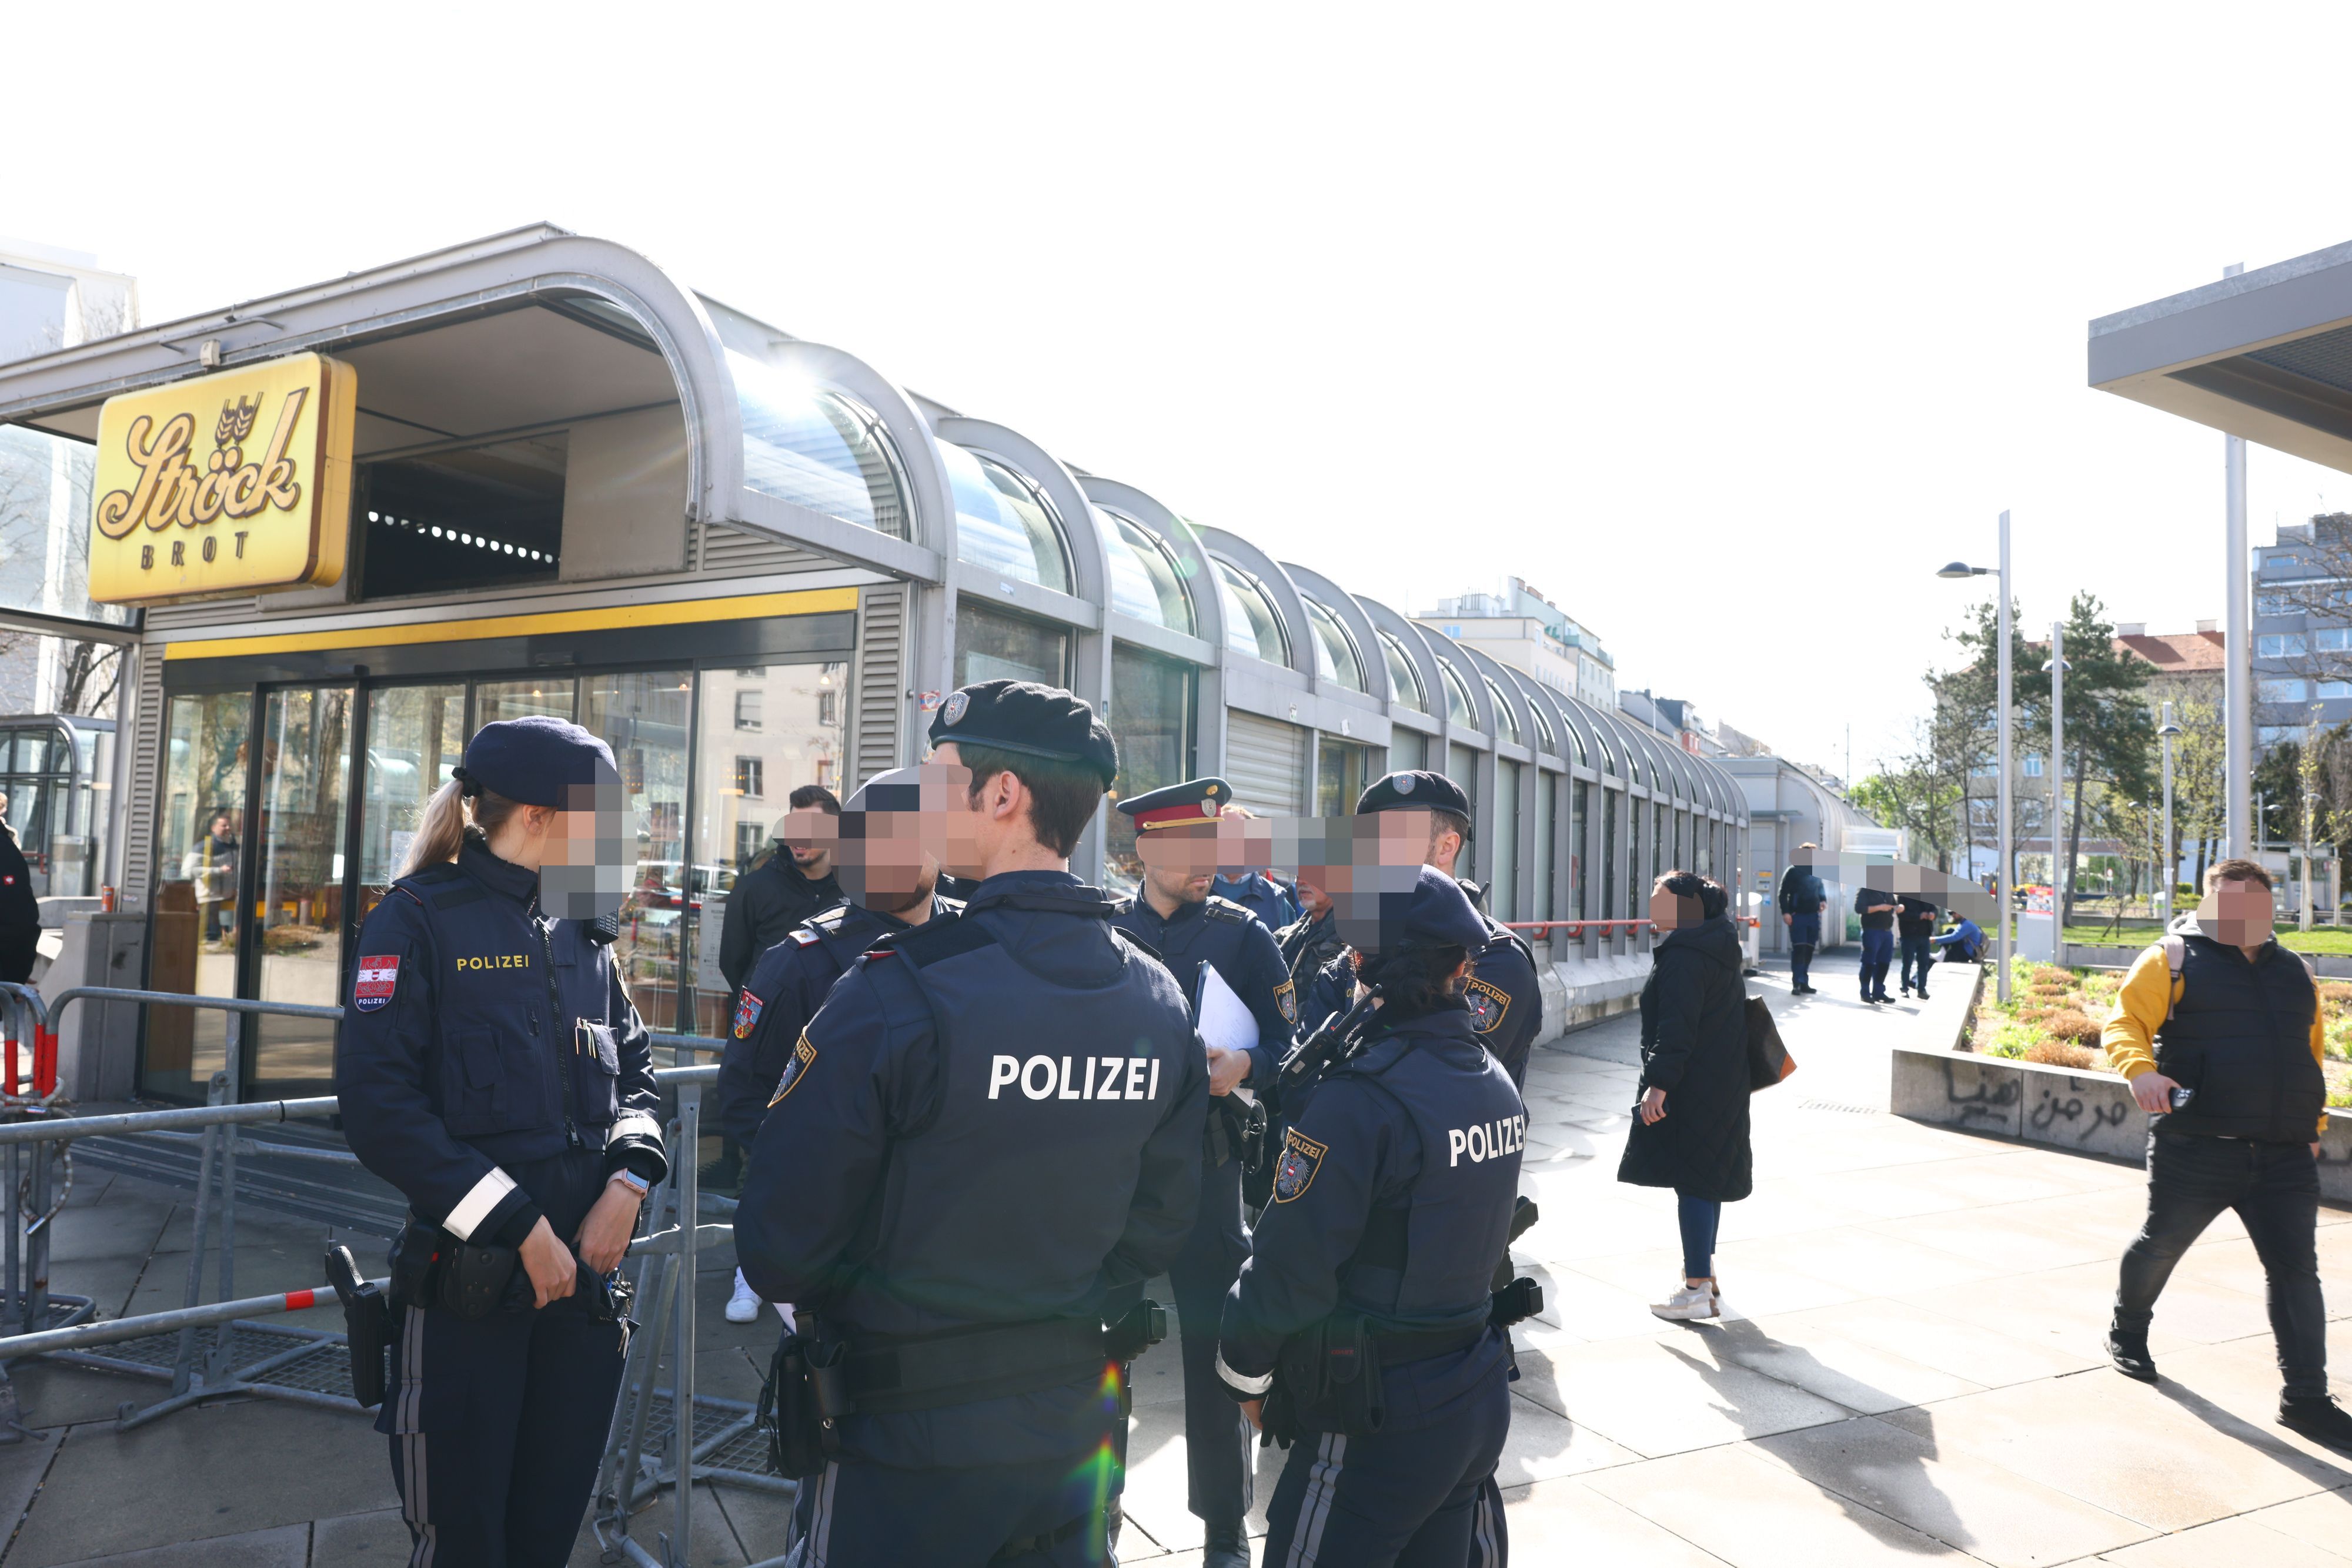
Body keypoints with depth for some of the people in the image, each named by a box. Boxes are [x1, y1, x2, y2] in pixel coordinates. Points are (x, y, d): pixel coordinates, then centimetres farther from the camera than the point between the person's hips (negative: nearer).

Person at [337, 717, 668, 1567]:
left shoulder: (584, 932, 10)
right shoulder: (421, 919, -8)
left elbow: (635, 1074, 14)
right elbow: (379, 1104, -15)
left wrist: (628, 1181, -6)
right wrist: (522, 1227, -17)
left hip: (585, 1273, 5)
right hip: (467, 1281, -5)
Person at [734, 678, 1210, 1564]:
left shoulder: (894, 997, -24)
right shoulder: (1161, 1003, -5)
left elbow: (778, 1251, -17)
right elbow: (1160, 1229, 4)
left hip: (907, 1434, -4)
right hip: (1080, 1424, 5)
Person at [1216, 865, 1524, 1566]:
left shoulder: (1361, 1098, -23)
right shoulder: (1498, 1085, 1)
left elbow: (1291, 1264, -19)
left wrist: (1245, 1367, -4)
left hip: (1378, 1424, -7)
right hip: (1481, 1399, 8)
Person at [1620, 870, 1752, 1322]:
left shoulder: (1683, 956, -19)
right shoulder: (1720, 949, 13)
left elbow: (1676, 1026, -26)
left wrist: (1659, 1082, -27)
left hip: (1690, 1092, -10)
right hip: (1722, 1087, 10)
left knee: (1692, 1182, -6)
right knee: (1705, 1181, 19)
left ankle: (1698, 1292, -3)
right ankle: (1703, 1273, 31)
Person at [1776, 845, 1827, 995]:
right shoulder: (1793, 871, -5)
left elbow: (1821, 889, 25)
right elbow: (1783, 893, -7)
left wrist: (1823, 900, 3)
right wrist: (1785, 913, -16)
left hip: (1813, 916, 6)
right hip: (1797, 916, -6)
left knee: (1809, 950, 8)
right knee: (1799, 949, -11)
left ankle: (1804, 982, 16)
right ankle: (1797, 983, -9)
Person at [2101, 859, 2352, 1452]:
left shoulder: (2295, 971, 15)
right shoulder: (2173, 960, -2)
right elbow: (2124, 1023, -9)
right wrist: (2141, 1068, -28)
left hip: (2284, 1157, 4)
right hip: (2195, 1151, -4)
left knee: (2296, 1271, 1)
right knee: (2160, 1246, 12)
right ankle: (2128, 1332, 35)